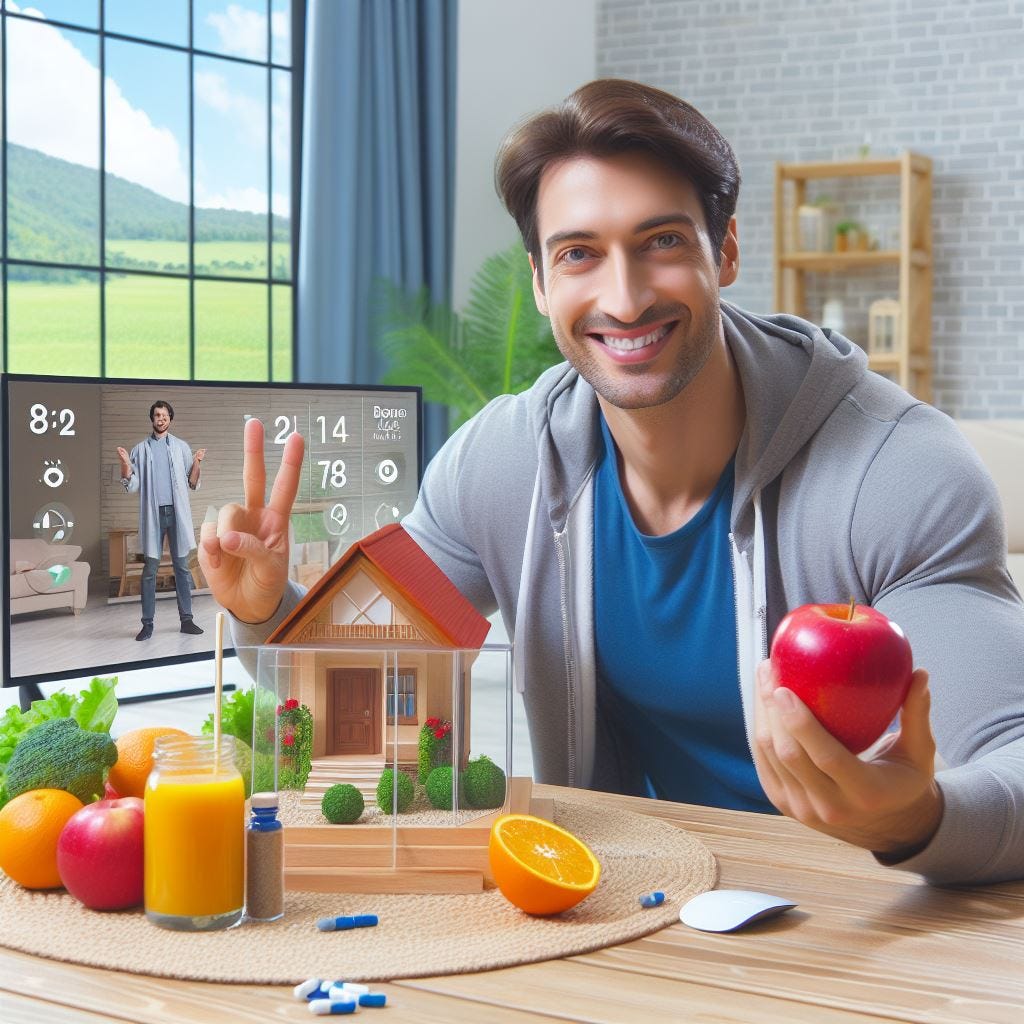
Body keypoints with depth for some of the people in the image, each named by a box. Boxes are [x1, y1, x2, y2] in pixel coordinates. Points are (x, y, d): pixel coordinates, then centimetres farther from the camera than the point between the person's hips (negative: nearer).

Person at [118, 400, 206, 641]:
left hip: (177, 513, 1)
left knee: (182, 567, 4)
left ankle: (186, 619, 8)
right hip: (153, 514, -1)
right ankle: (147, 623, 2)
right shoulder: (140, 449, 7)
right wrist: (125, 465, -12)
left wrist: (197, 463, -10)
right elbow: (132, 487, 3)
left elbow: (192, 484, 7)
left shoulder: (181, 447, 9)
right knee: (150, 570, 0)